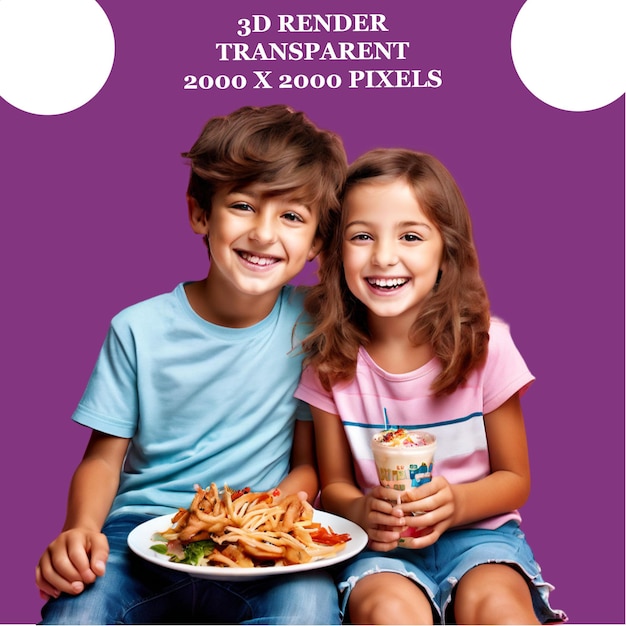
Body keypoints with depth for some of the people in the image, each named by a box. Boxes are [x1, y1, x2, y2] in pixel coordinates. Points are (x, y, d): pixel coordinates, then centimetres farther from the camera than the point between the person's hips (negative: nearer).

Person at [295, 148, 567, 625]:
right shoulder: (331, 359, -7)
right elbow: (334, 484, 2)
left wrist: (457, 503, -21)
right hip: (382, 545, 0)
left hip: (477, 532, 0)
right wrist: (361, 511, -21)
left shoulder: (484, 344, -10)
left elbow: (515, 479, 0)